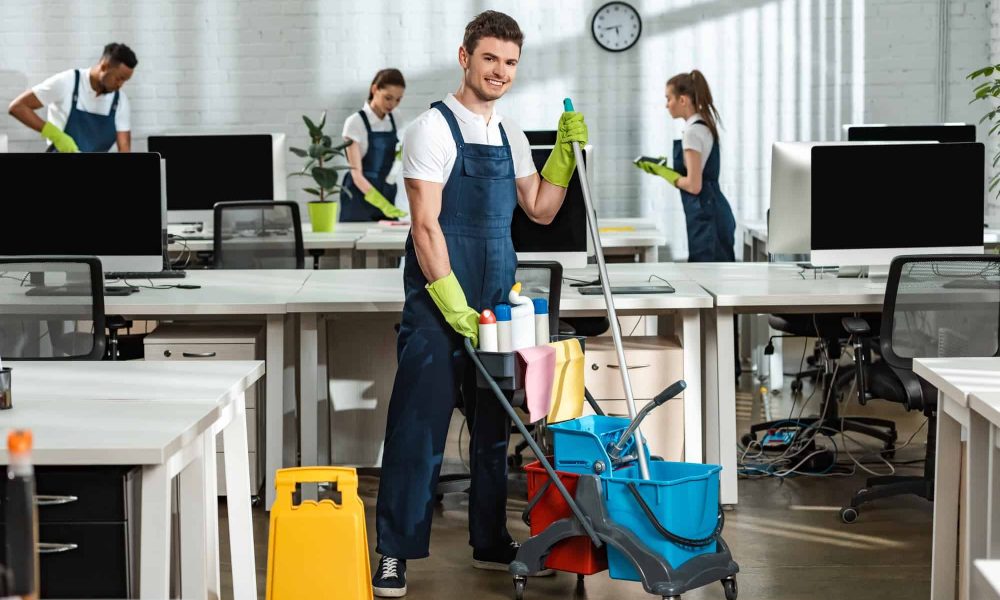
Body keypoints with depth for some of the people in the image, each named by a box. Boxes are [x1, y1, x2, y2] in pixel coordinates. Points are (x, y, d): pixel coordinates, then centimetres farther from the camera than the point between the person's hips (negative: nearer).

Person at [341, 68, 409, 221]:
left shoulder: (394, 121, 5)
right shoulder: (356, 122, -13)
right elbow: (356, 173, -19)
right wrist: (382, 204, -31)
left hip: (387, 198, 5)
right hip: (360, 199, -5)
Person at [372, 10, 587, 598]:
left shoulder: (508, 133, 13)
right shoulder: (435, 127, -9)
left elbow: (540, 209, 19)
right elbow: (425, 225, -15)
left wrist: (566, 150, 6)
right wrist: (454, 304, -21)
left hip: (496, 305, 7)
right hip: (438, 305, -7)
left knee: (494, 428, 13)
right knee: (420, 429, -6)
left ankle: (490, 542, 25)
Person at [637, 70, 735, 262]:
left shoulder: (693, 132, -15)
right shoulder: (705, 127, 13)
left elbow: (694, 185, -18)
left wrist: (663, 172, -4)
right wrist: (662, 169, 12)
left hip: (705, 216, -10)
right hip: (712, 212, 10)